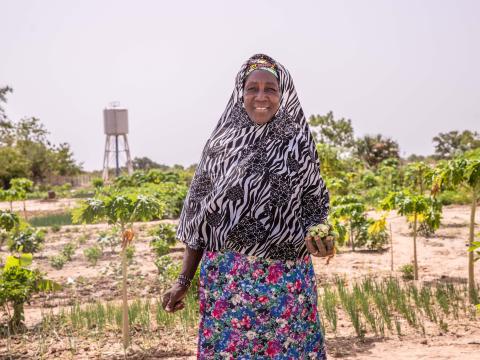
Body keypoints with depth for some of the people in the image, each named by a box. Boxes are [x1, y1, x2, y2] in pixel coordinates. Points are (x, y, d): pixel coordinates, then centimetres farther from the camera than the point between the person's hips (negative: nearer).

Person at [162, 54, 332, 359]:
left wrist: (313, 234, -16)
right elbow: (199, 215, 6)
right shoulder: (222, 142, 3)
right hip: (226, 277, 0)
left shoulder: (298, 144, 3)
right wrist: (184, 280, 4)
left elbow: (315, 205, 8)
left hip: (286, 278, 0)